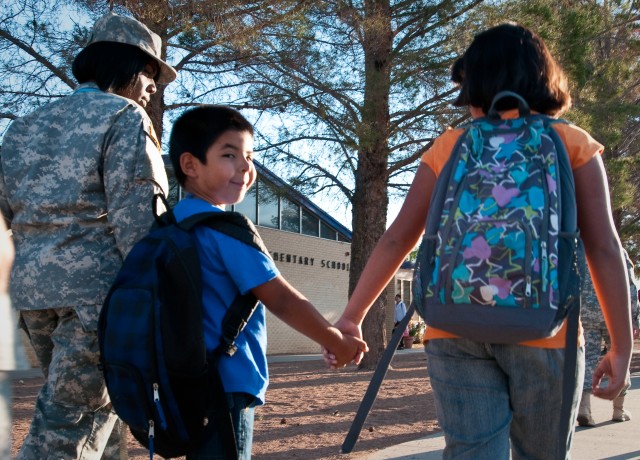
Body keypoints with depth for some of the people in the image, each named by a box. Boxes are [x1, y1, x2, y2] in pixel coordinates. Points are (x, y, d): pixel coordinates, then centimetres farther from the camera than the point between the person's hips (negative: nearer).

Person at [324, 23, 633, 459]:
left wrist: (352, 316, 12)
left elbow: (396, 240, 6)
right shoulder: (572, 144, 5)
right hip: (543, 333, -1)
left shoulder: (449, 146, 8)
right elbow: (604, 248, -2)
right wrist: (622, 346, 2)